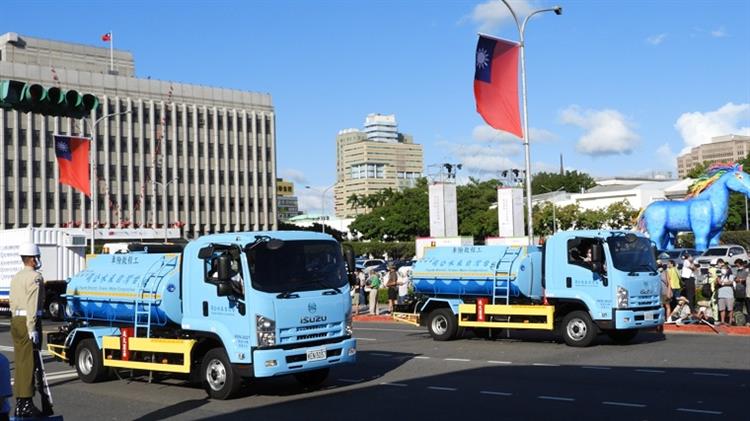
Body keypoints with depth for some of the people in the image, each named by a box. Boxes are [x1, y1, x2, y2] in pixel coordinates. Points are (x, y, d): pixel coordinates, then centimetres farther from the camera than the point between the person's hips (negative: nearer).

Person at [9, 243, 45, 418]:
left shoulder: (16, 277, 17)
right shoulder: (35, 277, -10)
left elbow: (13, 302, 15)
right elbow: (32, 304, -17)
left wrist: (16, 323, 15)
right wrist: (32, 328, -19)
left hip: (15, 320, 9)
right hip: (28, 321, -9)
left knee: (20, 362, 11)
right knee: (28, 363, -7)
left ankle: (19, 403, 15)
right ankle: (26, 404, -7)